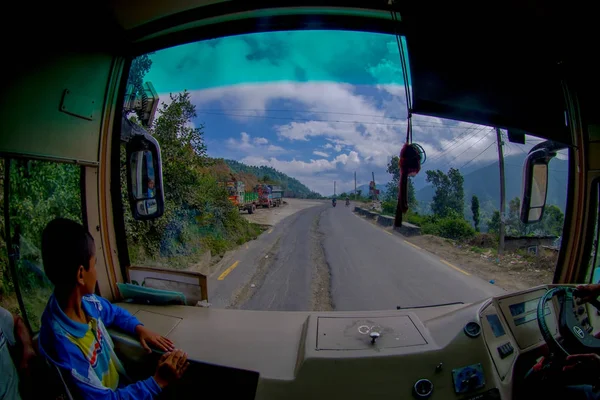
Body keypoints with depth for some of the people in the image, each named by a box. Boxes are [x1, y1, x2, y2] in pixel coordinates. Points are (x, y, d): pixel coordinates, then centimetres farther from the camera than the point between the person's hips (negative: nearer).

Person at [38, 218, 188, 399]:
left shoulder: (86, 300, -11)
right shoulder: (61, 343, -32)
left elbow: (115, 313, 12)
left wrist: (139, 328, -5)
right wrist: (158, 382, -24)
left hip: (124, 384, 6)